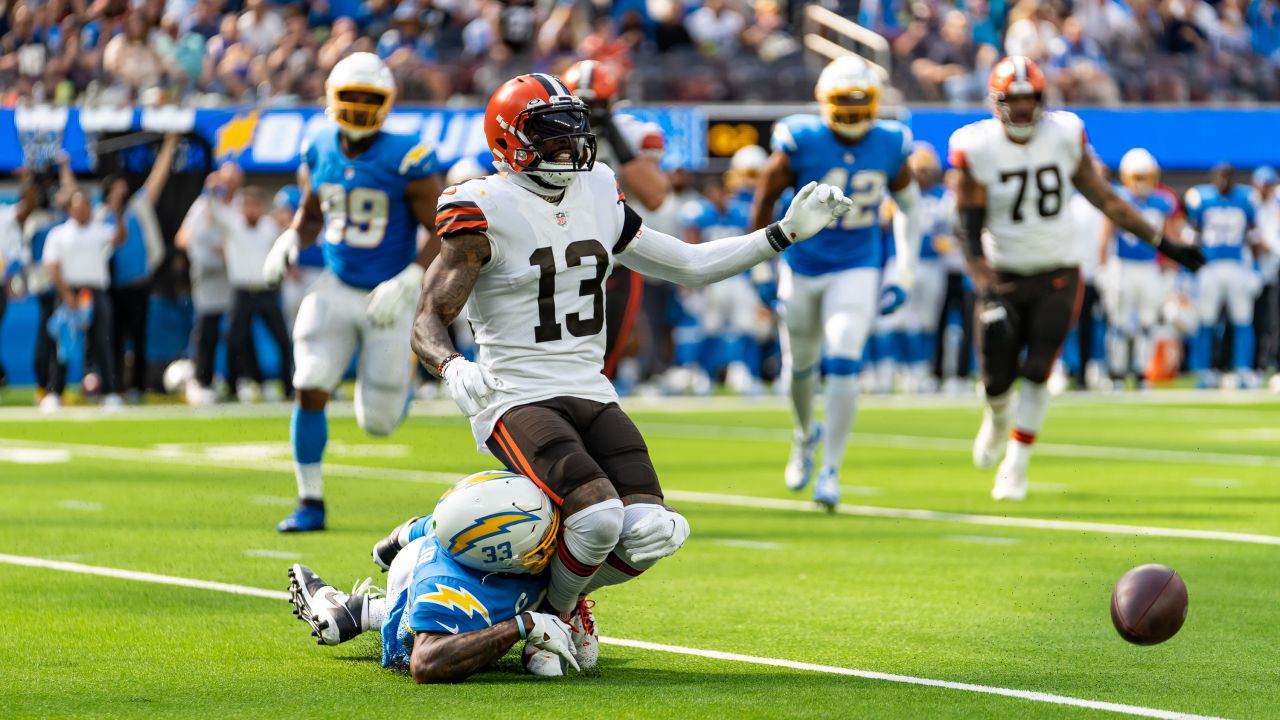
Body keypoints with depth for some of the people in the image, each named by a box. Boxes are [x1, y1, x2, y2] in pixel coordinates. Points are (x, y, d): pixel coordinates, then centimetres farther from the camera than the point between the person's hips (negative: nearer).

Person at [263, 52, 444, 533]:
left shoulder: (406, 160, -17)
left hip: (389, 297, -3)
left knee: (378, 422, 1)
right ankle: (311, 504, 1)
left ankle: (400, 380, 39)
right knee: (310, 390, -13)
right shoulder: (319, 151, -1)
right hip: (337, 289, 3)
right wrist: (289, 243, -5)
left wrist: (407, 283, -26)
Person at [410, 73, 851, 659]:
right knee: (598, 516, -30)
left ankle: (560, 593, 14)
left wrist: (786, 232, 14)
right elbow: (428, 323, -9)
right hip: (517, 398, -6)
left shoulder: (598, 197, 11)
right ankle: (556, 611, 1)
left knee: (650, 534, -16)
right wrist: (453, 369, -31)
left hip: (590, 394, 6)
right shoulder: (485, 211, -8)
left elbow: (689, 266, 19)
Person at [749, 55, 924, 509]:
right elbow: (765, 199, -3)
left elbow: (909, 206, 9)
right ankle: (805, 435, 48)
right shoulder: (801, 142, -15)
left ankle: (830, 471, -8)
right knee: (801, 365, 16)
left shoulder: (889, 145, -7)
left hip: (857, 271, 0)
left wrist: (903, 272, 4)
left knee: (844, 364, -16)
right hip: (803, 266, 0)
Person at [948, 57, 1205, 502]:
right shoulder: (977, 149, -10)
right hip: (1004, 277, -1)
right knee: (996, 378, 0)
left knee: (1036, 373, -11)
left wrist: (1162, 242, 5)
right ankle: (998, 419, 37)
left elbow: (1104, 198, 5)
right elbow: (971, 230, -10)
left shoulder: (1064, 136, -4)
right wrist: (987, 294, -21)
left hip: (1058, 276, 1)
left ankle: (1016, 466, 2)